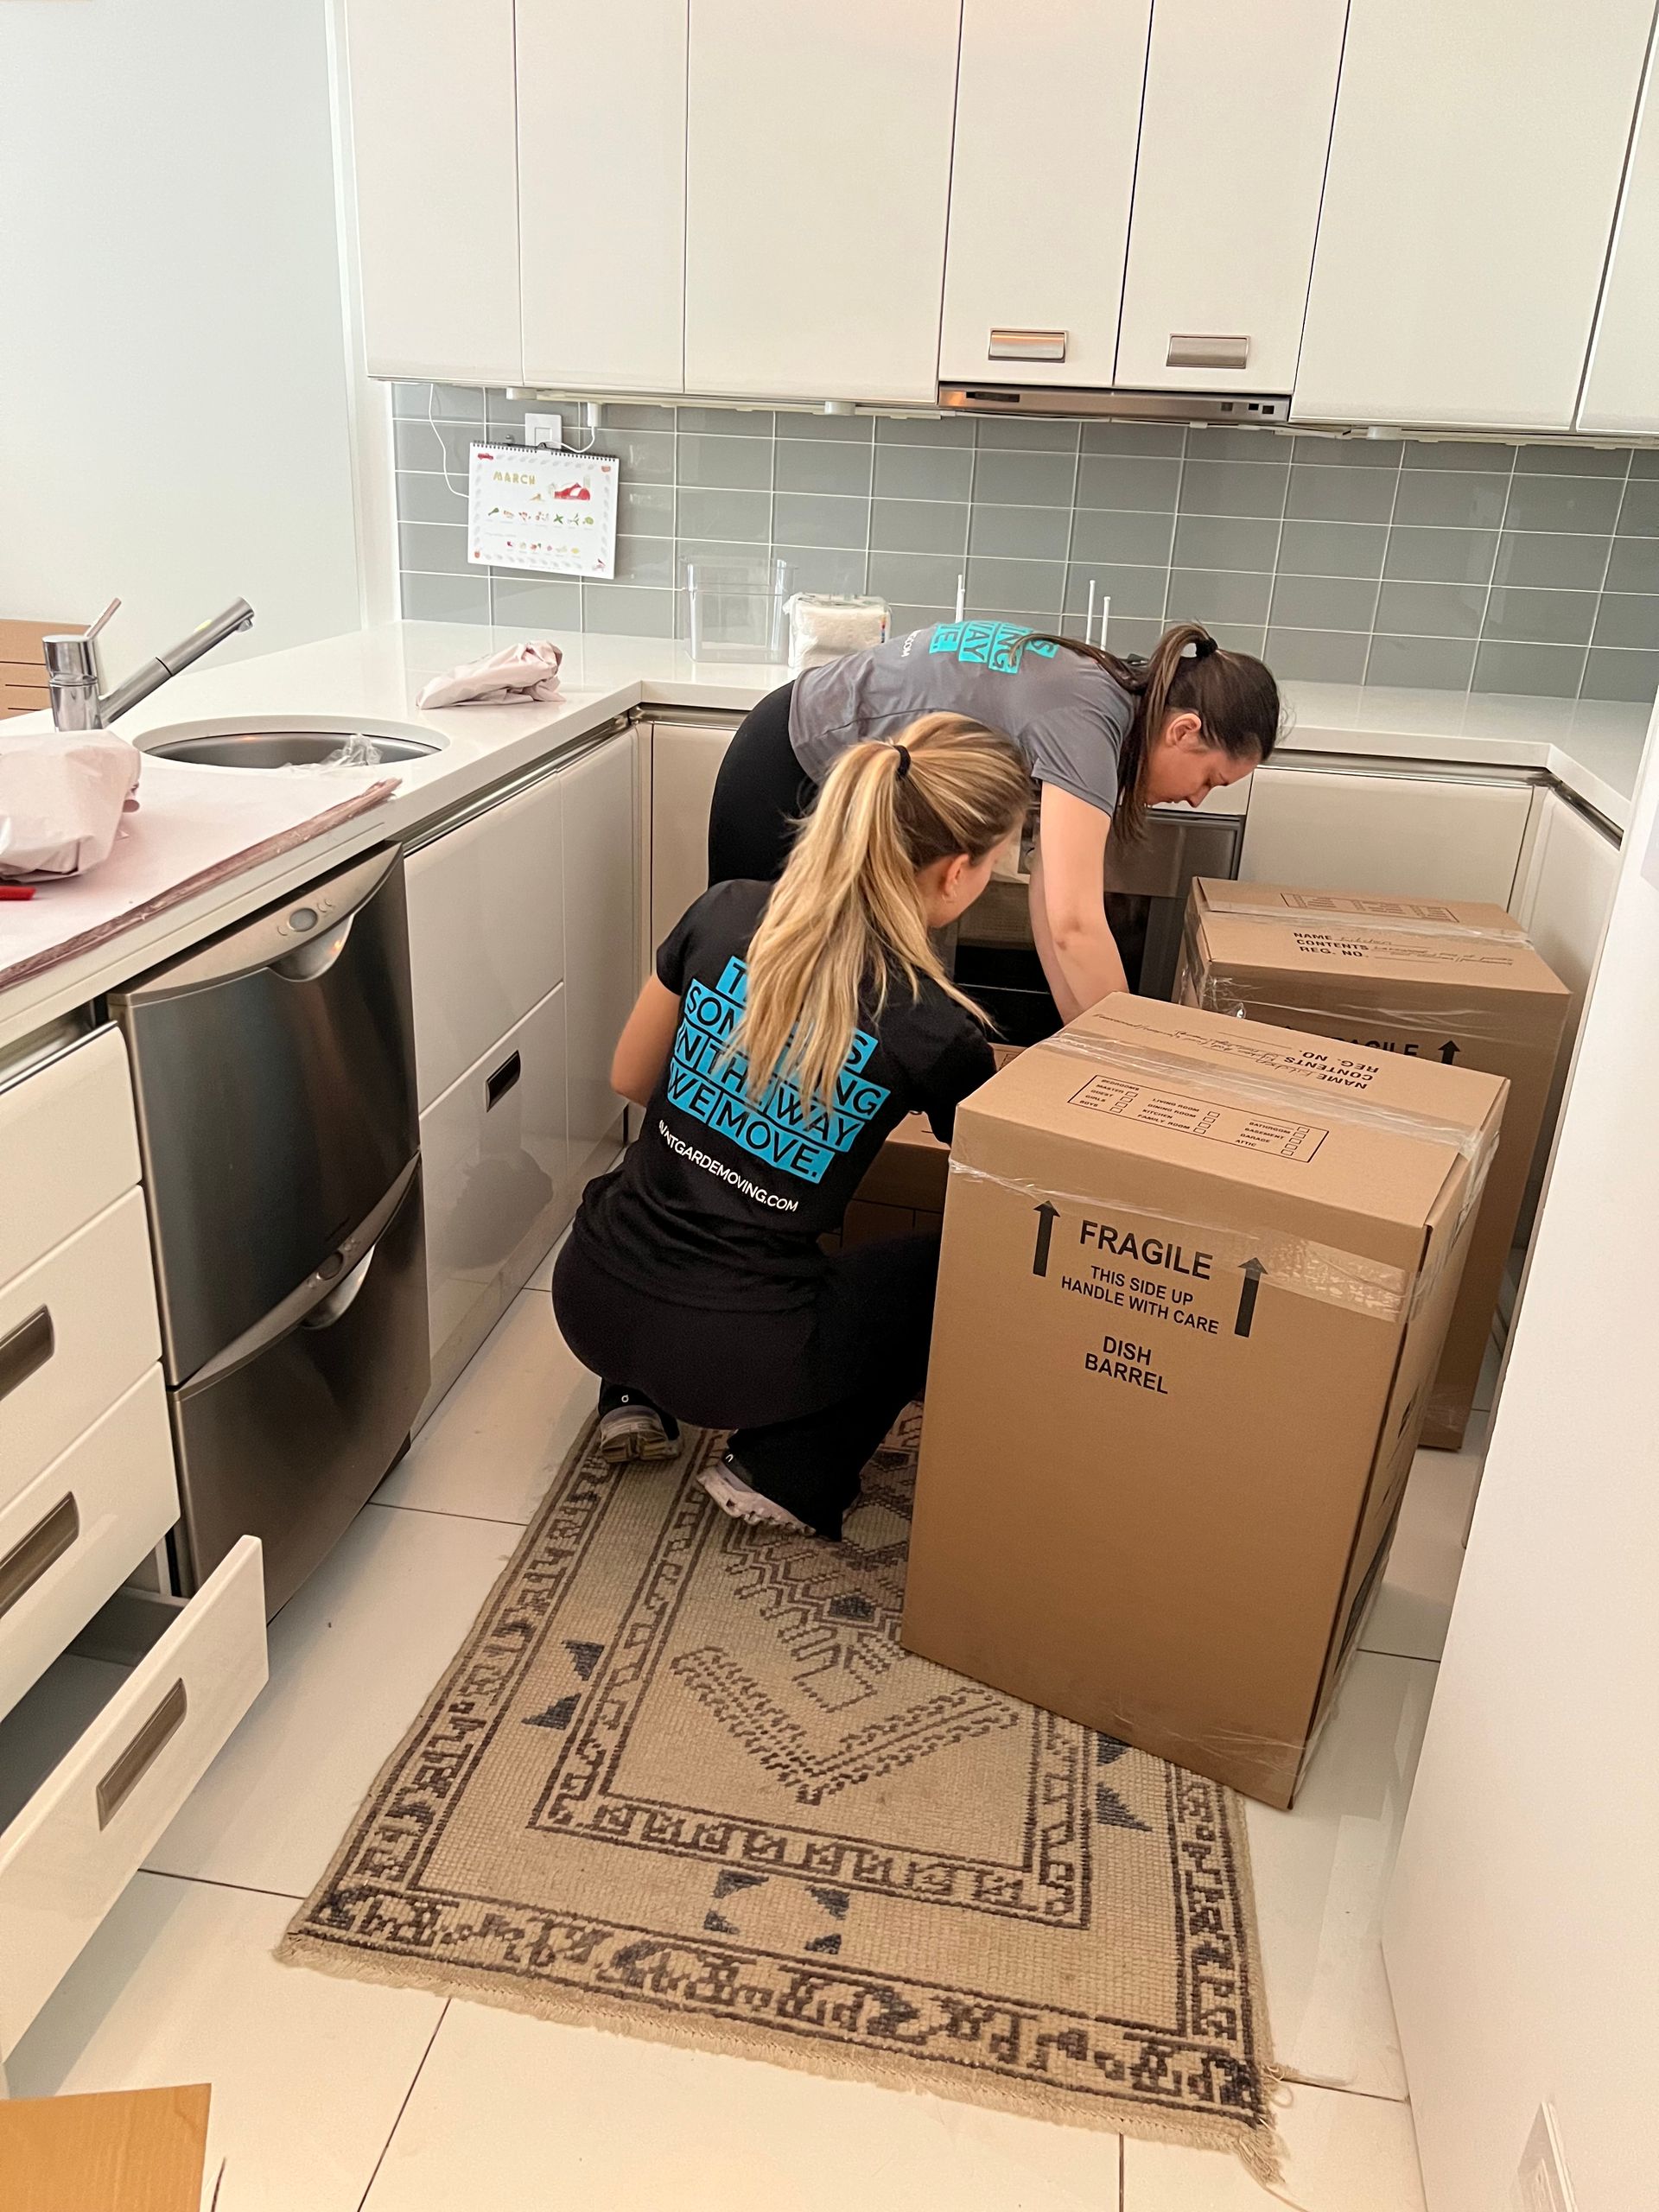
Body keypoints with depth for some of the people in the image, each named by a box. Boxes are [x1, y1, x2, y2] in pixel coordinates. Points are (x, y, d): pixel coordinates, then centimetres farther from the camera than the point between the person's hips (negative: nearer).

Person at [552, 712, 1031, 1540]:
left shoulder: (725, 913, -4)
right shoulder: (937, 1033, -13)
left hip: (590, 1303, 5)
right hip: (728, 1356, -4)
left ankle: (635, 1399, 23)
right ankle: (783, 1471, 9)